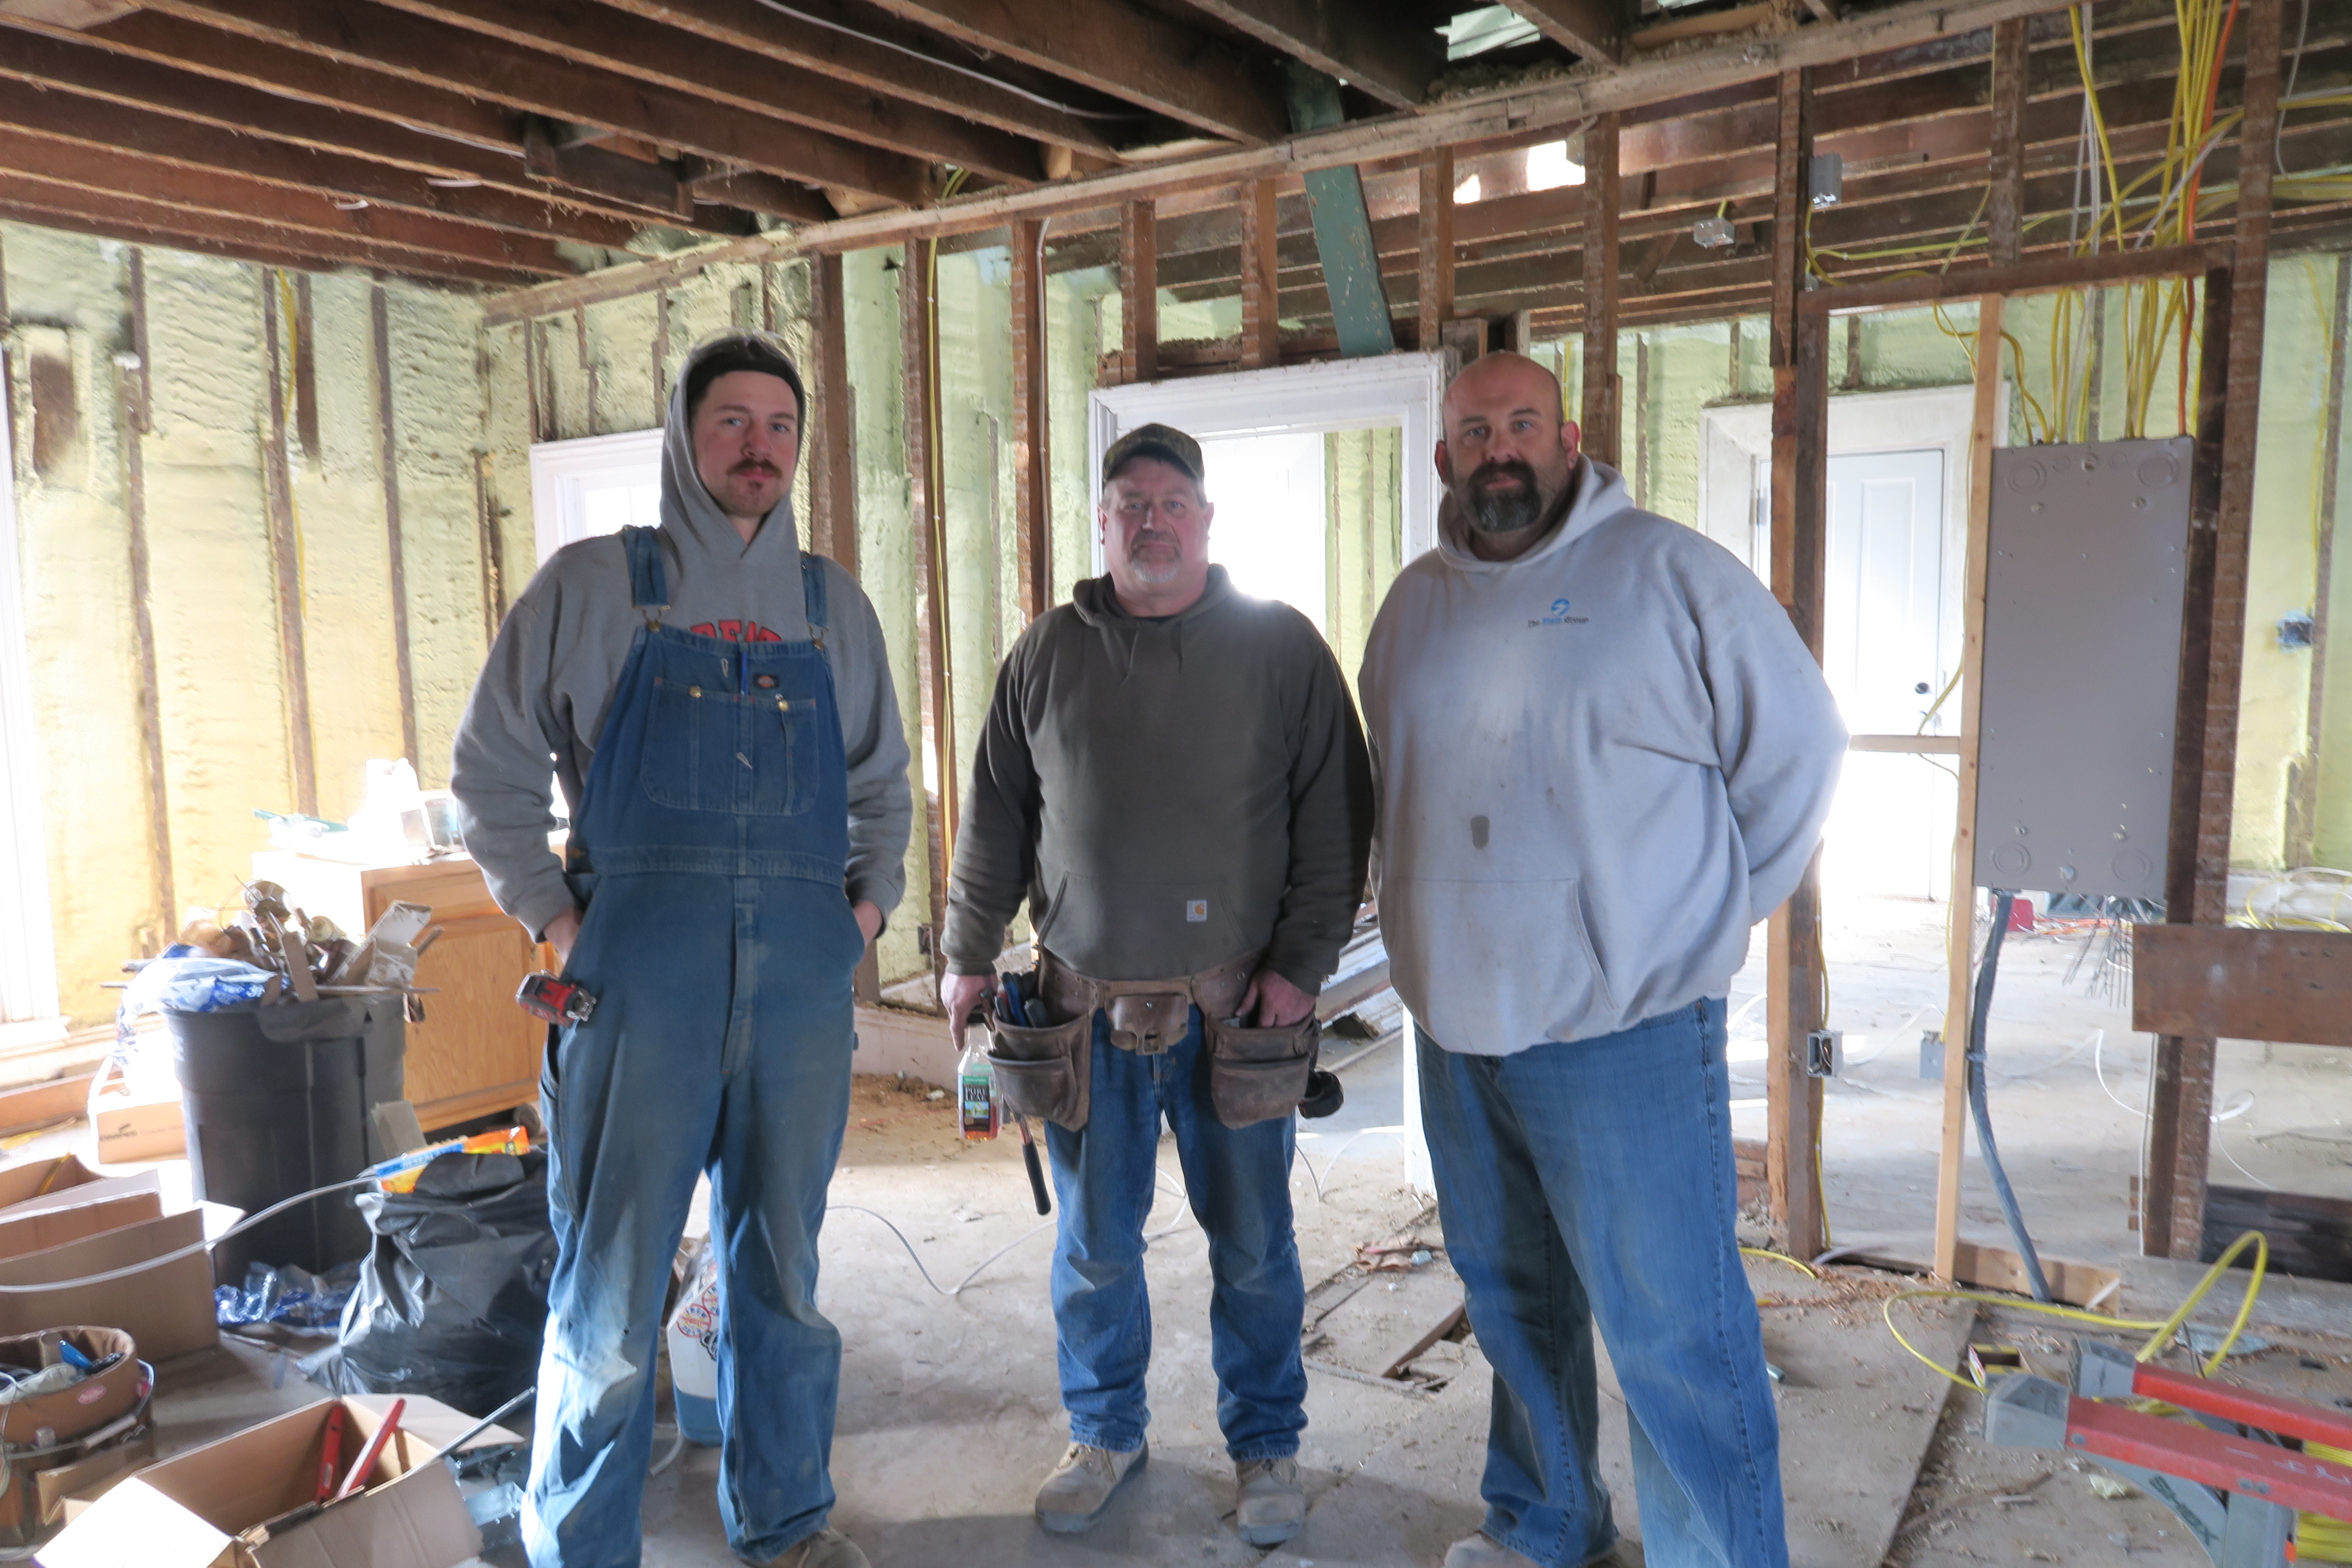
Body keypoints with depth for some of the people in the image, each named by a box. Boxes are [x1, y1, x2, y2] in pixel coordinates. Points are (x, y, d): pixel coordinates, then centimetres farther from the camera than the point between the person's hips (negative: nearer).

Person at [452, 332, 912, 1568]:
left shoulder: (833, 606, 12)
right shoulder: (592, 585, 2)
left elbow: (882, 784, 21)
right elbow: (491, 770, 4)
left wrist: (868, 904, 8)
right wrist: (558, 924, -4)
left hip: (801, 983, 3)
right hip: (639, 978, -3)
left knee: (783, 1269, 15)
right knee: (610, 1287, 5)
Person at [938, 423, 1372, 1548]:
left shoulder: (1281, 646, 0)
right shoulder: (1046, 654, 7)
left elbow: (1335, 815, -1)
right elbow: (995, 818, 11)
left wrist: (1302, 960, -7)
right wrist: (969, 954, 10)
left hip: (1235, 1007, -2)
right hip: (1087, 1004, 2)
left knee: (1252, 1244, 9)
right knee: (1094, 1244, 12)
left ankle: (1265, 1443, 30)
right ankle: (1105, 1433, 34)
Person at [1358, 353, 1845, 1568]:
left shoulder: (1671, 576, -6)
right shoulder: (1415, 604, 10)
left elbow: (1797, 752, -2)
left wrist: (1698, 919, -1)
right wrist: (1430, 924, 12)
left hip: (1626, 1028, -5)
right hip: (1458, 1024, 6)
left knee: (1671, 1334, 0)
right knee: (1510, 1298, 19)